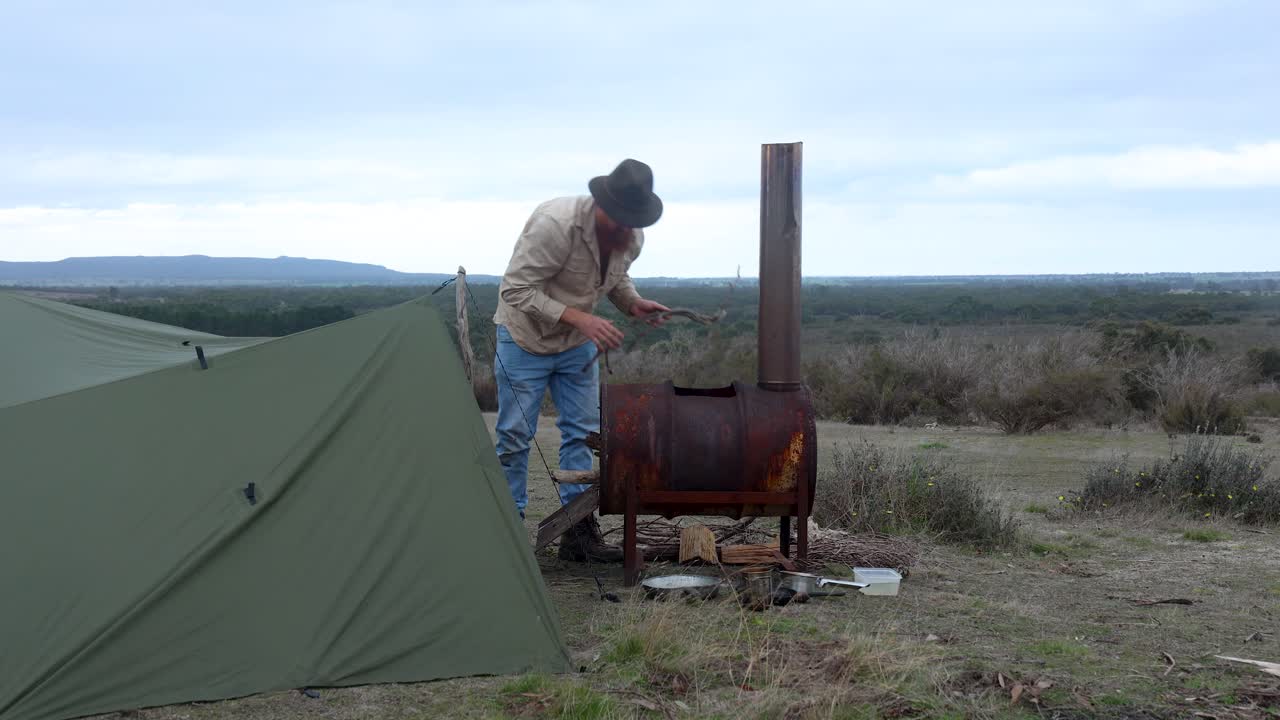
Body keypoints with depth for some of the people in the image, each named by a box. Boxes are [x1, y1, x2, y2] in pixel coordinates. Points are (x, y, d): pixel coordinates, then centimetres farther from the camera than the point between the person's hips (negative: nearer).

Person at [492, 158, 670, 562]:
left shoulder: (632, 236, -9)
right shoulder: (556, 224, -32)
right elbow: (517, 290, -30)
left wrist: (634, 304, -11)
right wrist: (579, 318, -37)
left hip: (578, 344, 6)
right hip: (526, 336, -6)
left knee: (583, 431, 4)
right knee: (515, 436, -2)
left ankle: (579, 533, 8)